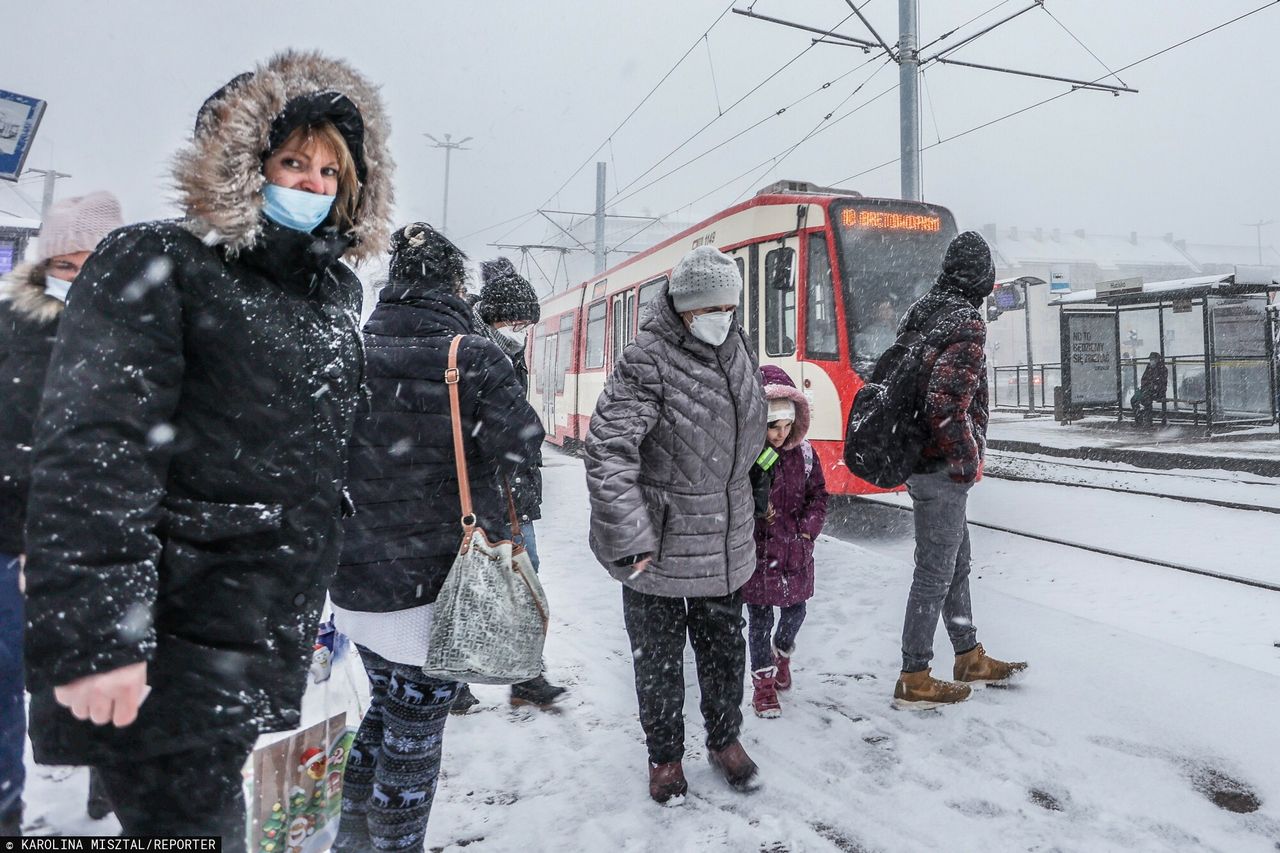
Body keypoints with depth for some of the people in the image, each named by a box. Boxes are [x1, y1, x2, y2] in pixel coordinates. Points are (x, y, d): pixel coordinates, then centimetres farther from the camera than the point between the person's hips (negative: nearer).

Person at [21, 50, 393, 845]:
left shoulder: (337, 293, 13)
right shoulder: (158, 266, -7)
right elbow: (94, 450, -18)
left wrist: (316, 601, 20)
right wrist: (91, 637, -24)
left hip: (271, 642, 6)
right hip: (170, 641, -6)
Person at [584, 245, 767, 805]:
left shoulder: (737, 350, 4)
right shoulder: (647, 362, -19)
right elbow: (608, 452, -23)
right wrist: (630, 542, -24)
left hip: (725, 543, 6)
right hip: (657, 545, -6)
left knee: (724, 646, 19)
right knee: (658, 655, 12)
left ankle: (725, 740, 42)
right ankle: (665, 755, 34)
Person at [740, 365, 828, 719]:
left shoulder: (803, 453, -1)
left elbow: (818, 494, 7)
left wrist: (808, 528, -4)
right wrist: (756, 510, -22)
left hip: (795, 550, 4)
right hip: (756, 549, -4)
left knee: (795, 610, 15)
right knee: (759, 618, 4)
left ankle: (781, 652, 46)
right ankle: (763, 681, 20)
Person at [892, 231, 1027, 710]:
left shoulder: (921, 312, 9)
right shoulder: (966, 324, -18)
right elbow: (947, 403, -28)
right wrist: (969, 459, -14)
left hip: (918, 455, 9)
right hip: (942, 468, -9)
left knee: (956, 563, 20)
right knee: (935, 573, 1)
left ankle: (970, 659, 34)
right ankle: (913, 681, 11)